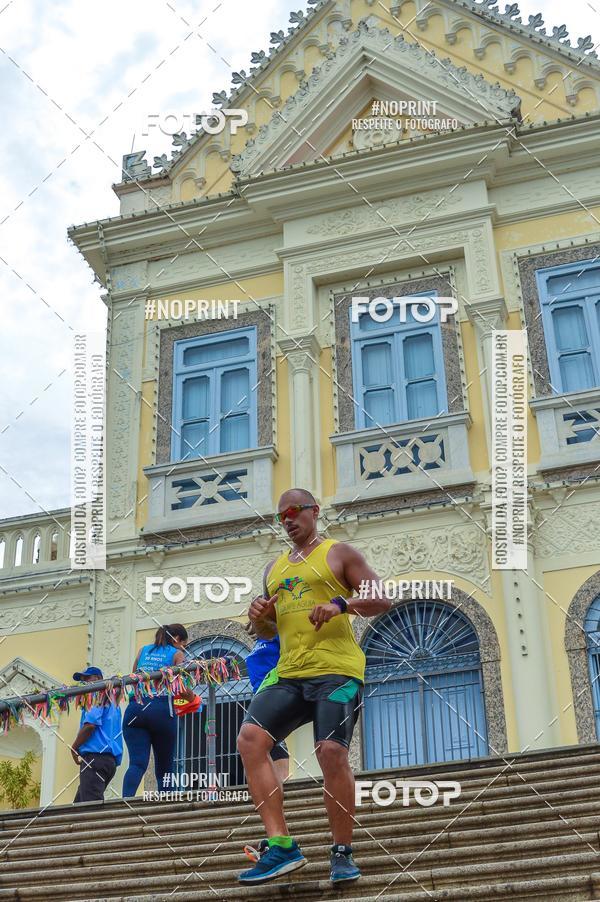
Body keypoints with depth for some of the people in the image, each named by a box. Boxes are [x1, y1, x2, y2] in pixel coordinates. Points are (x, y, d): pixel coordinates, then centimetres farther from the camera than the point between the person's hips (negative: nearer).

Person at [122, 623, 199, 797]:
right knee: (164, 768, 11)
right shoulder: (176, 654, 8)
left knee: (137, 763, -8)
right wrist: (193, 699, 17)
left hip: (135, 708, 3)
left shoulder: (143, 650, 21)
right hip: (161, 709, -3)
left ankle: (126, 800, -32)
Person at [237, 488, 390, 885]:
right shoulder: (274, 568, 25)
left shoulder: (339, 553, 8)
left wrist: (341, 604, -17)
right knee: (250, 739, -14)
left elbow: (383, 599, -1)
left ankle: (343, 853, 0)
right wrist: (259, 618, 7)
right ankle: (282, 846, -13)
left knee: (332, 752, -18)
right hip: (289, 673, 6)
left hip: (337, 670, -6)